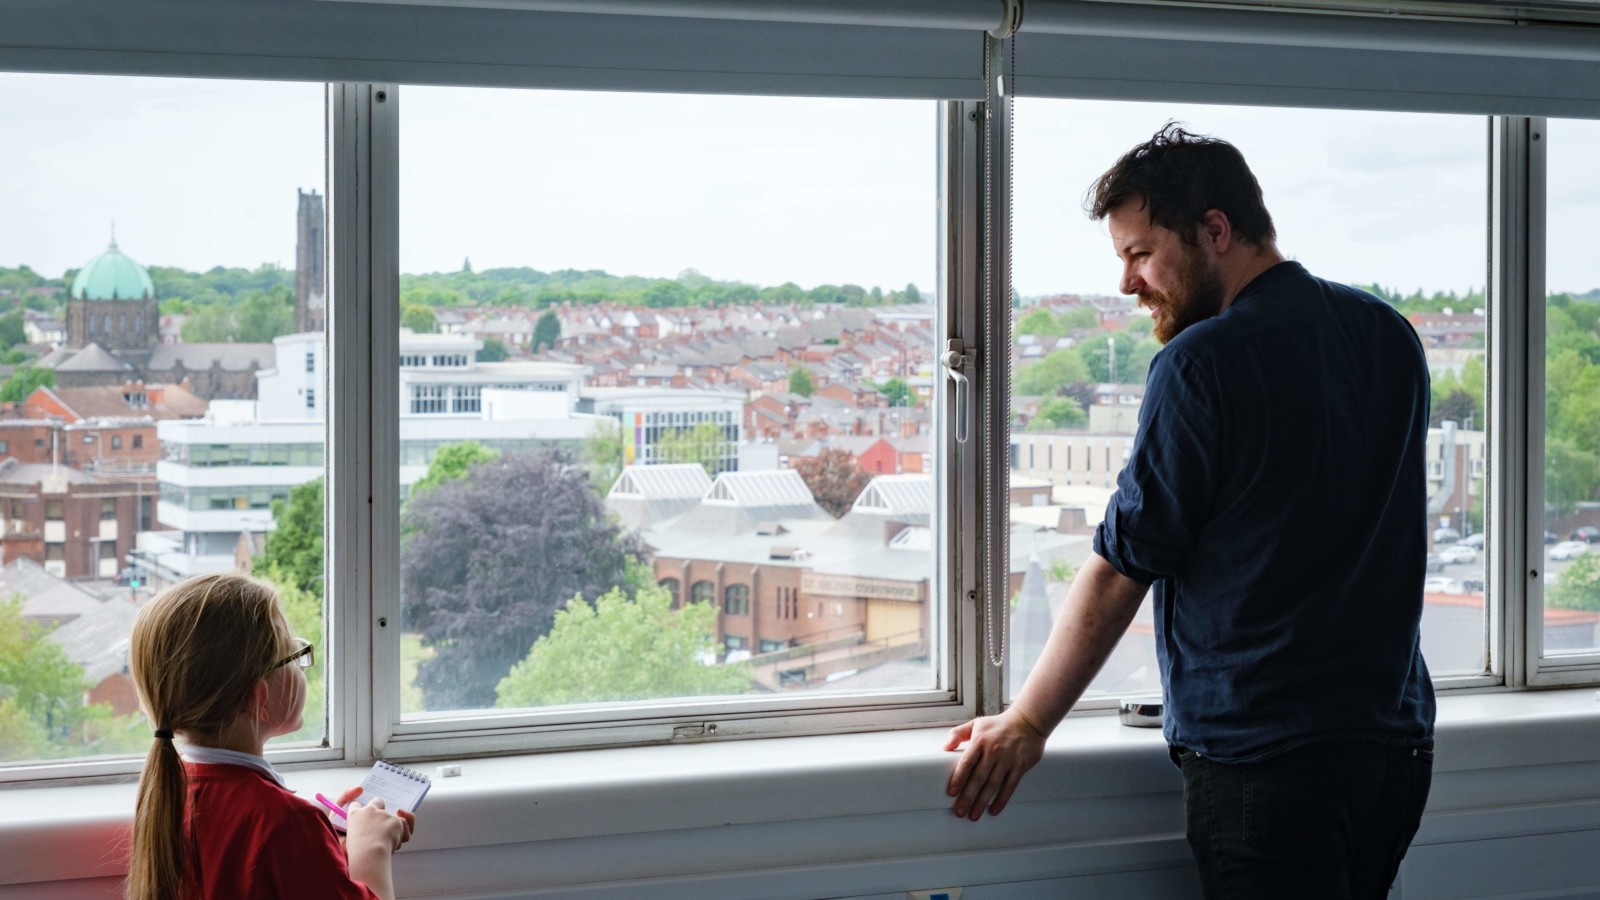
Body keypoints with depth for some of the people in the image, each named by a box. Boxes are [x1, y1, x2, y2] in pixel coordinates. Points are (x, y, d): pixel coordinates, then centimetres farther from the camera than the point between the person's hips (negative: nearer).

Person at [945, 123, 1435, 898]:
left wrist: (1026, 724, -3)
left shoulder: (1204, 362, -14)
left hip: (1264, 752, -8)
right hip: (1398, 739, 8)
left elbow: (1119, 571, -11)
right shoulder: (1391, 336, 9)